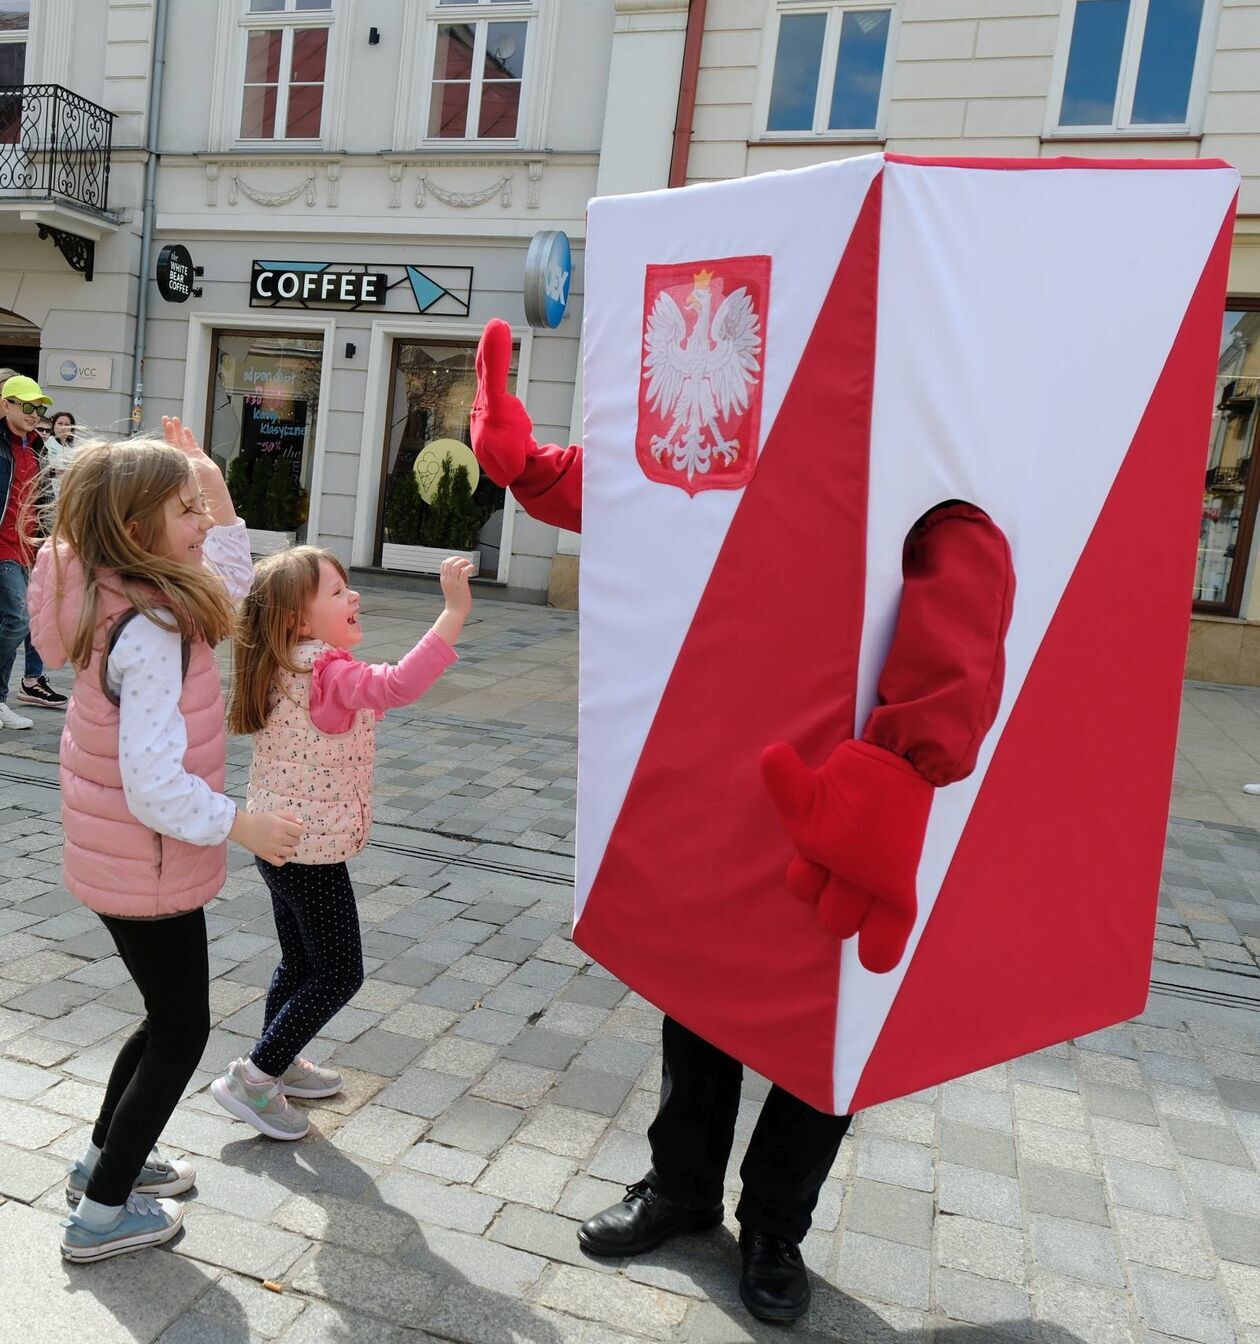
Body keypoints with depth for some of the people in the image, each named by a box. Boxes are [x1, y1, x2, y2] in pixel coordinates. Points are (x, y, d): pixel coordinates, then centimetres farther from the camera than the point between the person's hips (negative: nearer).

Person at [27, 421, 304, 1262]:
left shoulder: (123, 599, 0)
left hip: (123, 857, 9)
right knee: (182, 1030, 10)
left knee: (169, 1015, 25)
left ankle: (107, 1158, 43)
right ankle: (104, 1211, 24)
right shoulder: (149, 631, -29)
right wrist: (242, 825, -20)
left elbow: (228, 597, 15)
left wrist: (222, 504, 5)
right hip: (147, 865, -9)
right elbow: (155, 785, -33)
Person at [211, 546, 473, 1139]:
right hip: (313, 852, -10)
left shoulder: (289, 669, 5)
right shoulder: (327, 673, -24)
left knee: (300, 961, 25)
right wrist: (455, 611, -45)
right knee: (339, 974, 4)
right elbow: (397, 686, -42)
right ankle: (252, 1078, 11)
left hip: (278, 843, 10)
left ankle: (277, 1062, 41)